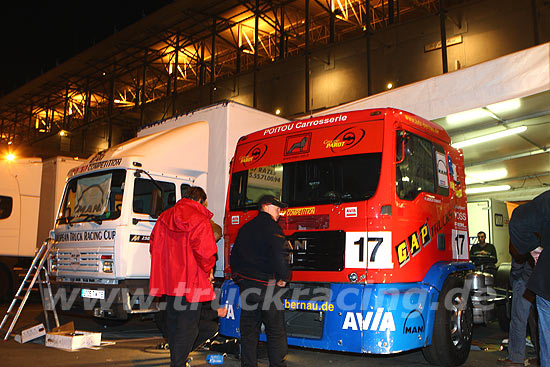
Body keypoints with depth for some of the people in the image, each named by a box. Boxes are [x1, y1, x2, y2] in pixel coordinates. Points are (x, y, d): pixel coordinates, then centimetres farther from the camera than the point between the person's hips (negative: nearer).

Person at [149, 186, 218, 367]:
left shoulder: (164, 217, 9)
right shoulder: (199, 219, -12)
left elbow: (154, 244, 13)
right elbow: (205, 251, -18)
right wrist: (208, 271, -2)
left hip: (168, 279, 7)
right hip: (191, 281, -7)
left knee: (172, 320, 19)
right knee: (188, 325, 1)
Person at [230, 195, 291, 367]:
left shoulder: (245, 228, 14)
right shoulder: (271, 227, -10)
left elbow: (234, 255, 18)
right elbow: (277, 257, -21)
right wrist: (284, 277, -6)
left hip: (246, 286, 7)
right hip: (266, 286, -7)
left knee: (249, 329, 13)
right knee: (275, 330, 2)